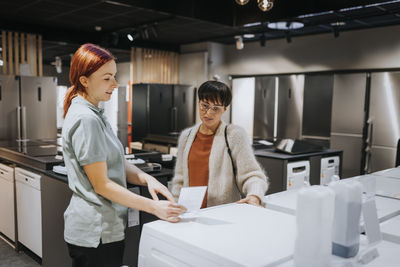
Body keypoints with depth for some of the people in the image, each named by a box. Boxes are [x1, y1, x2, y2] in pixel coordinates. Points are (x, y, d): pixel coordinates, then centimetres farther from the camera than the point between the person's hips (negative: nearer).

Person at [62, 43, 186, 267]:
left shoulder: (95, 114, 11)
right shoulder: (85, 119, -20)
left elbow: (119, 164, 9)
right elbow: (102, 185, -21)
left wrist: (147, 179, -10)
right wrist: (154, 207, -21)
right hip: (96, 233, -9)